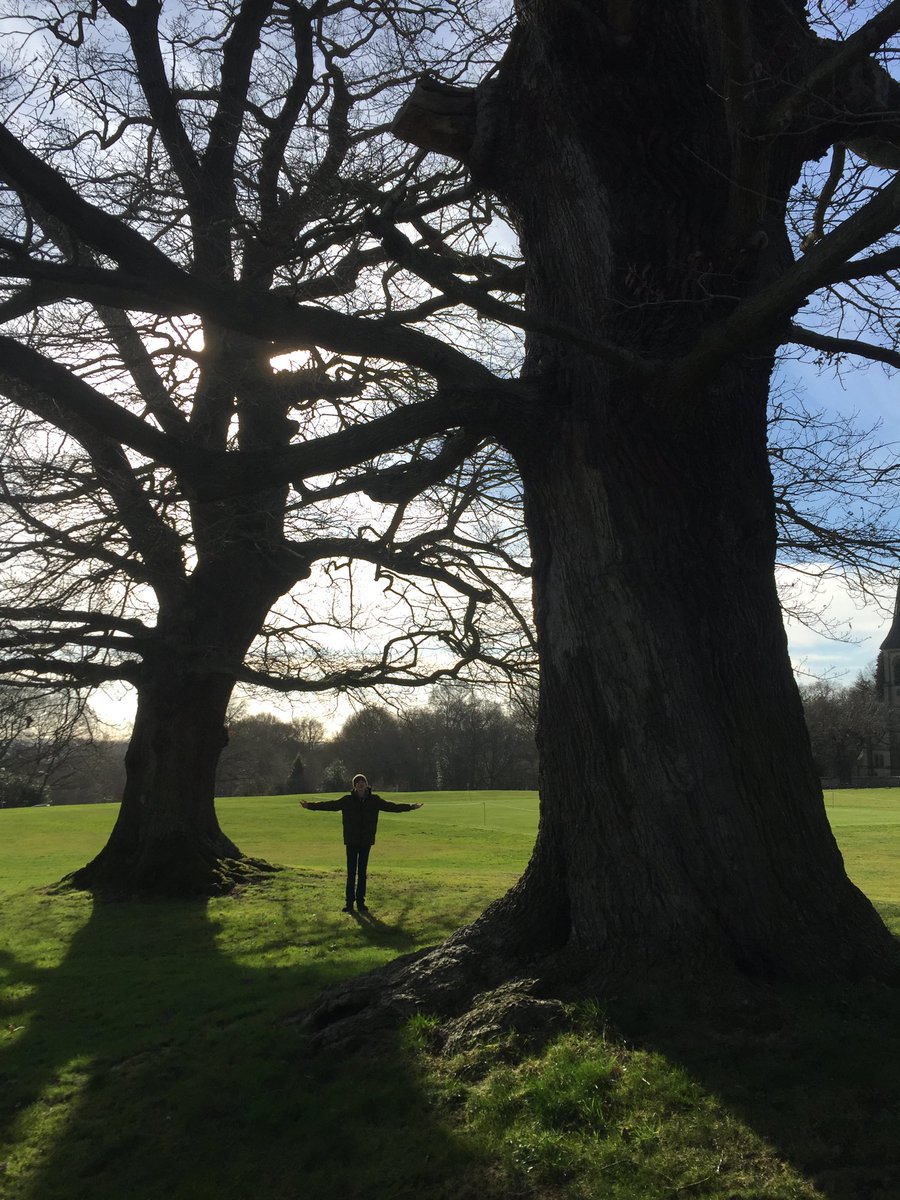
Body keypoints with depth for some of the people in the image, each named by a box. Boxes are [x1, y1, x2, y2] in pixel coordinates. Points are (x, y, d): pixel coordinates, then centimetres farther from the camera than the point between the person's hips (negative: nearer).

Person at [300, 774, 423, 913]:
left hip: (366, 841, 1)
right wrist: (310, 805, -14)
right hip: (351, 841, -1)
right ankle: (349, 902, 8)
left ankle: (361, 902, 15)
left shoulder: (374, 800, 1)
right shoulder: (347, 800, -4)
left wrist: (410, 807, 10)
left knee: (362, 873, 7)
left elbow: (391, 806, 10)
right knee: (351, 873, 1)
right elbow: (329, 805, -6)